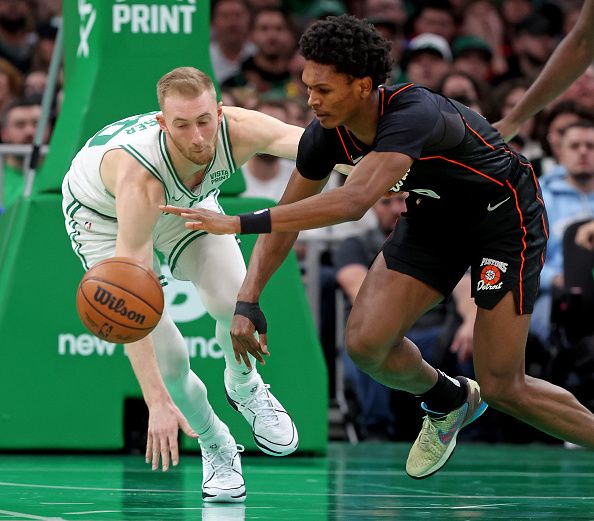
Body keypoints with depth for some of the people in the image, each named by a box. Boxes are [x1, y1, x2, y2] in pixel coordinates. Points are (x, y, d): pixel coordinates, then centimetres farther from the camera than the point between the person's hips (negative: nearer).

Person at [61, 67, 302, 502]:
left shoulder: (237, 131, -34)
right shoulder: (139, 177, -44)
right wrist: (157, 402, -49)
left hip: (187, 199, 3)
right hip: (102, 213, -3)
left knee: (236, 303, -21)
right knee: (166, 356, -13)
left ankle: (245, 388, 13)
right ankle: (215, 445, 17)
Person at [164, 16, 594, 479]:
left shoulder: (412, 115, -38)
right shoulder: (327, 134, -15)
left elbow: (354, 202, -51)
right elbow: (286, 217, -1)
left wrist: (240, 223, -53)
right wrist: (247, 303, -11)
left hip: (504, 215, -7)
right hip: (434, 216, 7)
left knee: (502, 387, -9)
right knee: (366, 344, -9)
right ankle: (448, 404, 23)